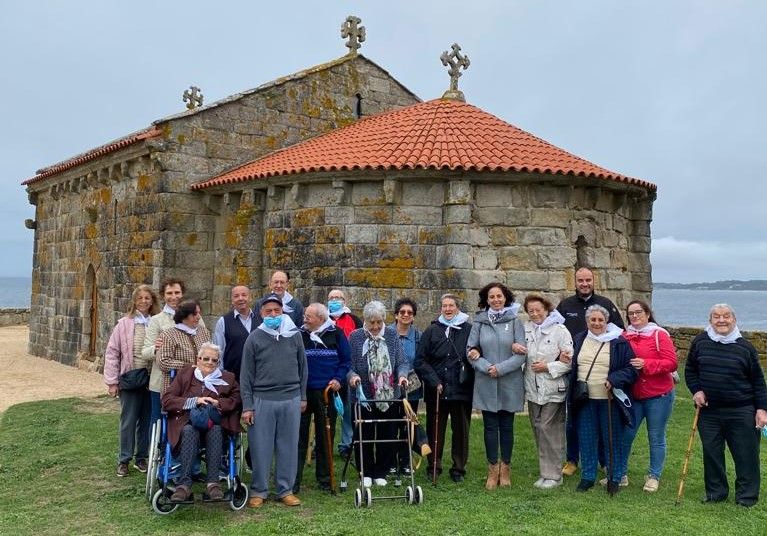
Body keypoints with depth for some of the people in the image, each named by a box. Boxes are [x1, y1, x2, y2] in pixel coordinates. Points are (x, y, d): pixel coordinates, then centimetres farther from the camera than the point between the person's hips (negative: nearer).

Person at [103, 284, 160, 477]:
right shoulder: (124, 324, -2)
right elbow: (112, 352, -1)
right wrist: (112, 382, -3)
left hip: (151, 379, 2)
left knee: (147, 420, 11)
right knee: (128, 421, 5)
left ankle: (141, 457, 26)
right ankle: (124, 460, 19)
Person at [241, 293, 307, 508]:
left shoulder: (294, 335, 6)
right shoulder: (254, 338, 0)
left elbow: (302, 367, 13)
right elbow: (246, 374, 0)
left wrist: (303, 397, 11)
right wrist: (247, 406, -4)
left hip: (291, 400, 2)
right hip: (262, 401, -2)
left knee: (288, 447, 8)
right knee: (261, 448, 3)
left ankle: (286, 490, 19)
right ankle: (258, 491, 16)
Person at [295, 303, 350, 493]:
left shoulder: (336, 334, 1)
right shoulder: (299, 334, 2)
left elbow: (346, 360, 6)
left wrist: (338, 379, -6)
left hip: (326, 392, 0)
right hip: (302, 392, 0)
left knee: (326, 436, 8)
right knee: (299, 437, 0)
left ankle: (324, 479, 21)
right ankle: (293, 481, 8)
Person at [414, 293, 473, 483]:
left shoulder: (469, 330, 3)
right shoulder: (432, 330, 4)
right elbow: (420, 361, 1)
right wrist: (434, 381, -7)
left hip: (462, 390, 0)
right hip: (436, 391, 1)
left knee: (461, 430, 7)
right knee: (435, 430, 8)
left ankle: (459, 468, 19)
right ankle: (434, 466, 20)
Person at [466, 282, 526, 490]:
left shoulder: (515, 321, -2)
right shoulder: (479, 322, 2)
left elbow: (521, 354, -7)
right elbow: (471, 351, 0)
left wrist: (500, 368, -14)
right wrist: (487, 368, -14)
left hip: (510, 384, -1)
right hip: (486, 384, 1)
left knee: (506, 426, 10)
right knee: (490, 427, 7)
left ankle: (505, 468, 22)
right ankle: (493, 469, 17)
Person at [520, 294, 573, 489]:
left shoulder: (559, 330, -7)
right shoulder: (526, 329, 5)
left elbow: (569, 361, -8)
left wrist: (548, 367, -14)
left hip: (553, 388, -5)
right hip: (533, 388, 5)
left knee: (548, 428, -6)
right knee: (538, 428, 11)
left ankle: (553, 475, 6)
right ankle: (545, 471, 23)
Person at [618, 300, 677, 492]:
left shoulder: (659, 335, -6)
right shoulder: (625, 336, 6)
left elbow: (671, 363, -13)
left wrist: (646, 364, -22)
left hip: (658, 396, -4)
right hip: (632, 395, 4)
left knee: (656, 438, 7)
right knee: (625, 435, 4)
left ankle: (654, 477, 21)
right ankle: (621, 474, 17)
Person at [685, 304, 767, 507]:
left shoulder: (745, 347, -2)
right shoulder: (700, 342, 1)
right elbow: (690, 370, 12)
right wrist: (696, 390, -3)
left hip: (741, 412, -2)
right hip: (709, 411, 2)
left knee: (746, 454, 3)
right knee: (711, 453, 9)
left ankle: (747, 496, 18)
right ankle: (716, 492, 23)